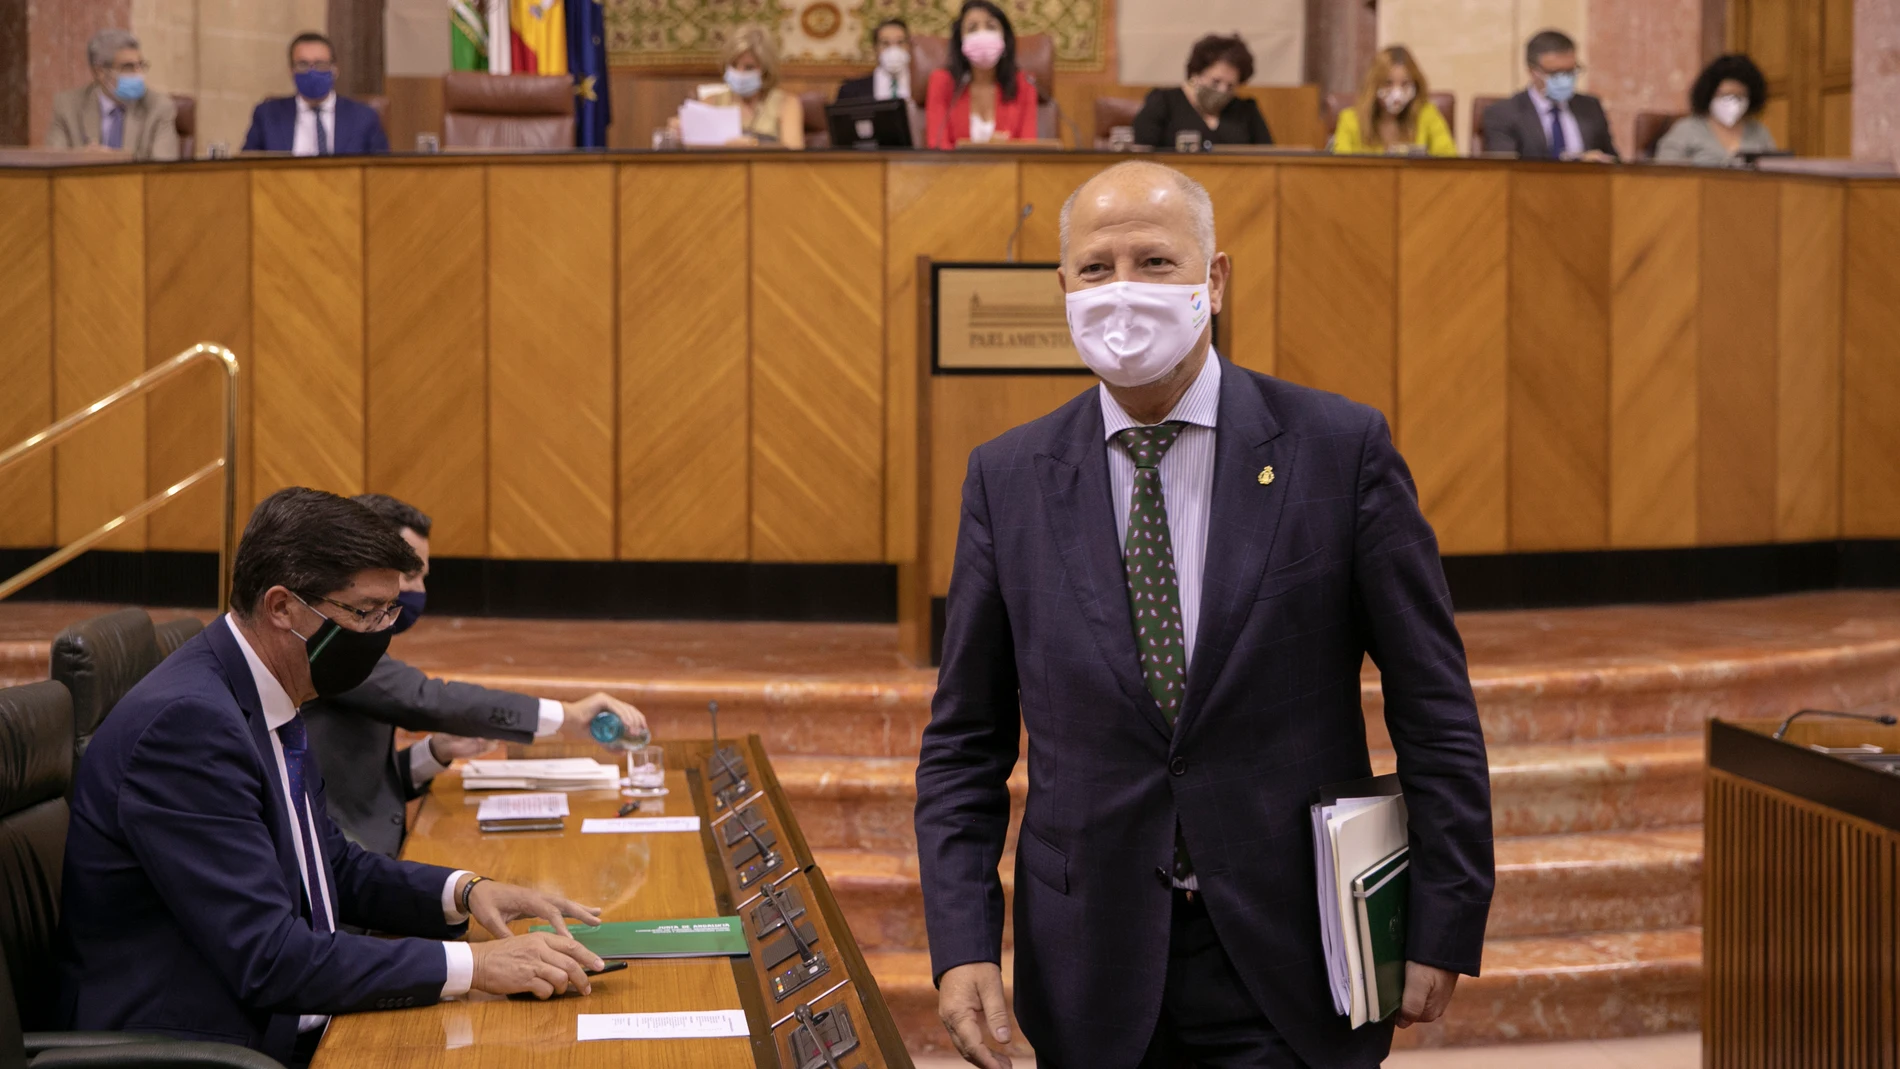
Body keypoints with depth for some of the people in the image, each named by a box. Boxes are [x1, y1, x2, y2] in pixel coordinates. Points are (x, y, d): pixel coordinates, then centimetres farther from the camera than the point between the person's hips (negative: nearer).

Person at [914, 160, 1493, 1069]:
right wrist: (962, 948, -5)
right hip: (1094, 984, 2)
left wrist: (1443, 928, -5)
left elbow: (1432, 709, -1)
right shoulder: (1008, 479, 2)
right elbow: (963, 744, 5)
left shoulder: (1339, 448, -4)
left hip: (1292, 965, -2)